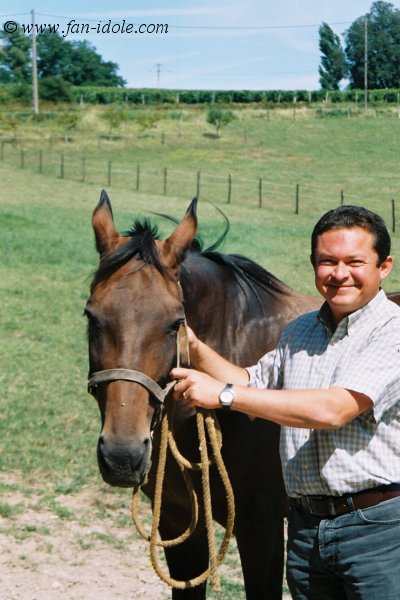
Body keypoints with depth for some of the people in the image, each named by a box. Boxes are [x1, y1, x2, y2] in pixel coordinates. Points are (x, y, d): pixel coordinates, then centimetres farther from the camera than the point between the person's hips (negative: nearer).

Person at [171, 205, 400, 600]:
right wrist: (192, 346, 8)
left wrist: (223, 394, -19)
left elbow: (333, 409, -22)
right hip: (305, 526, 6)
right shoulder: (298, 333, 13)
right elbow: (252, 384, 25)